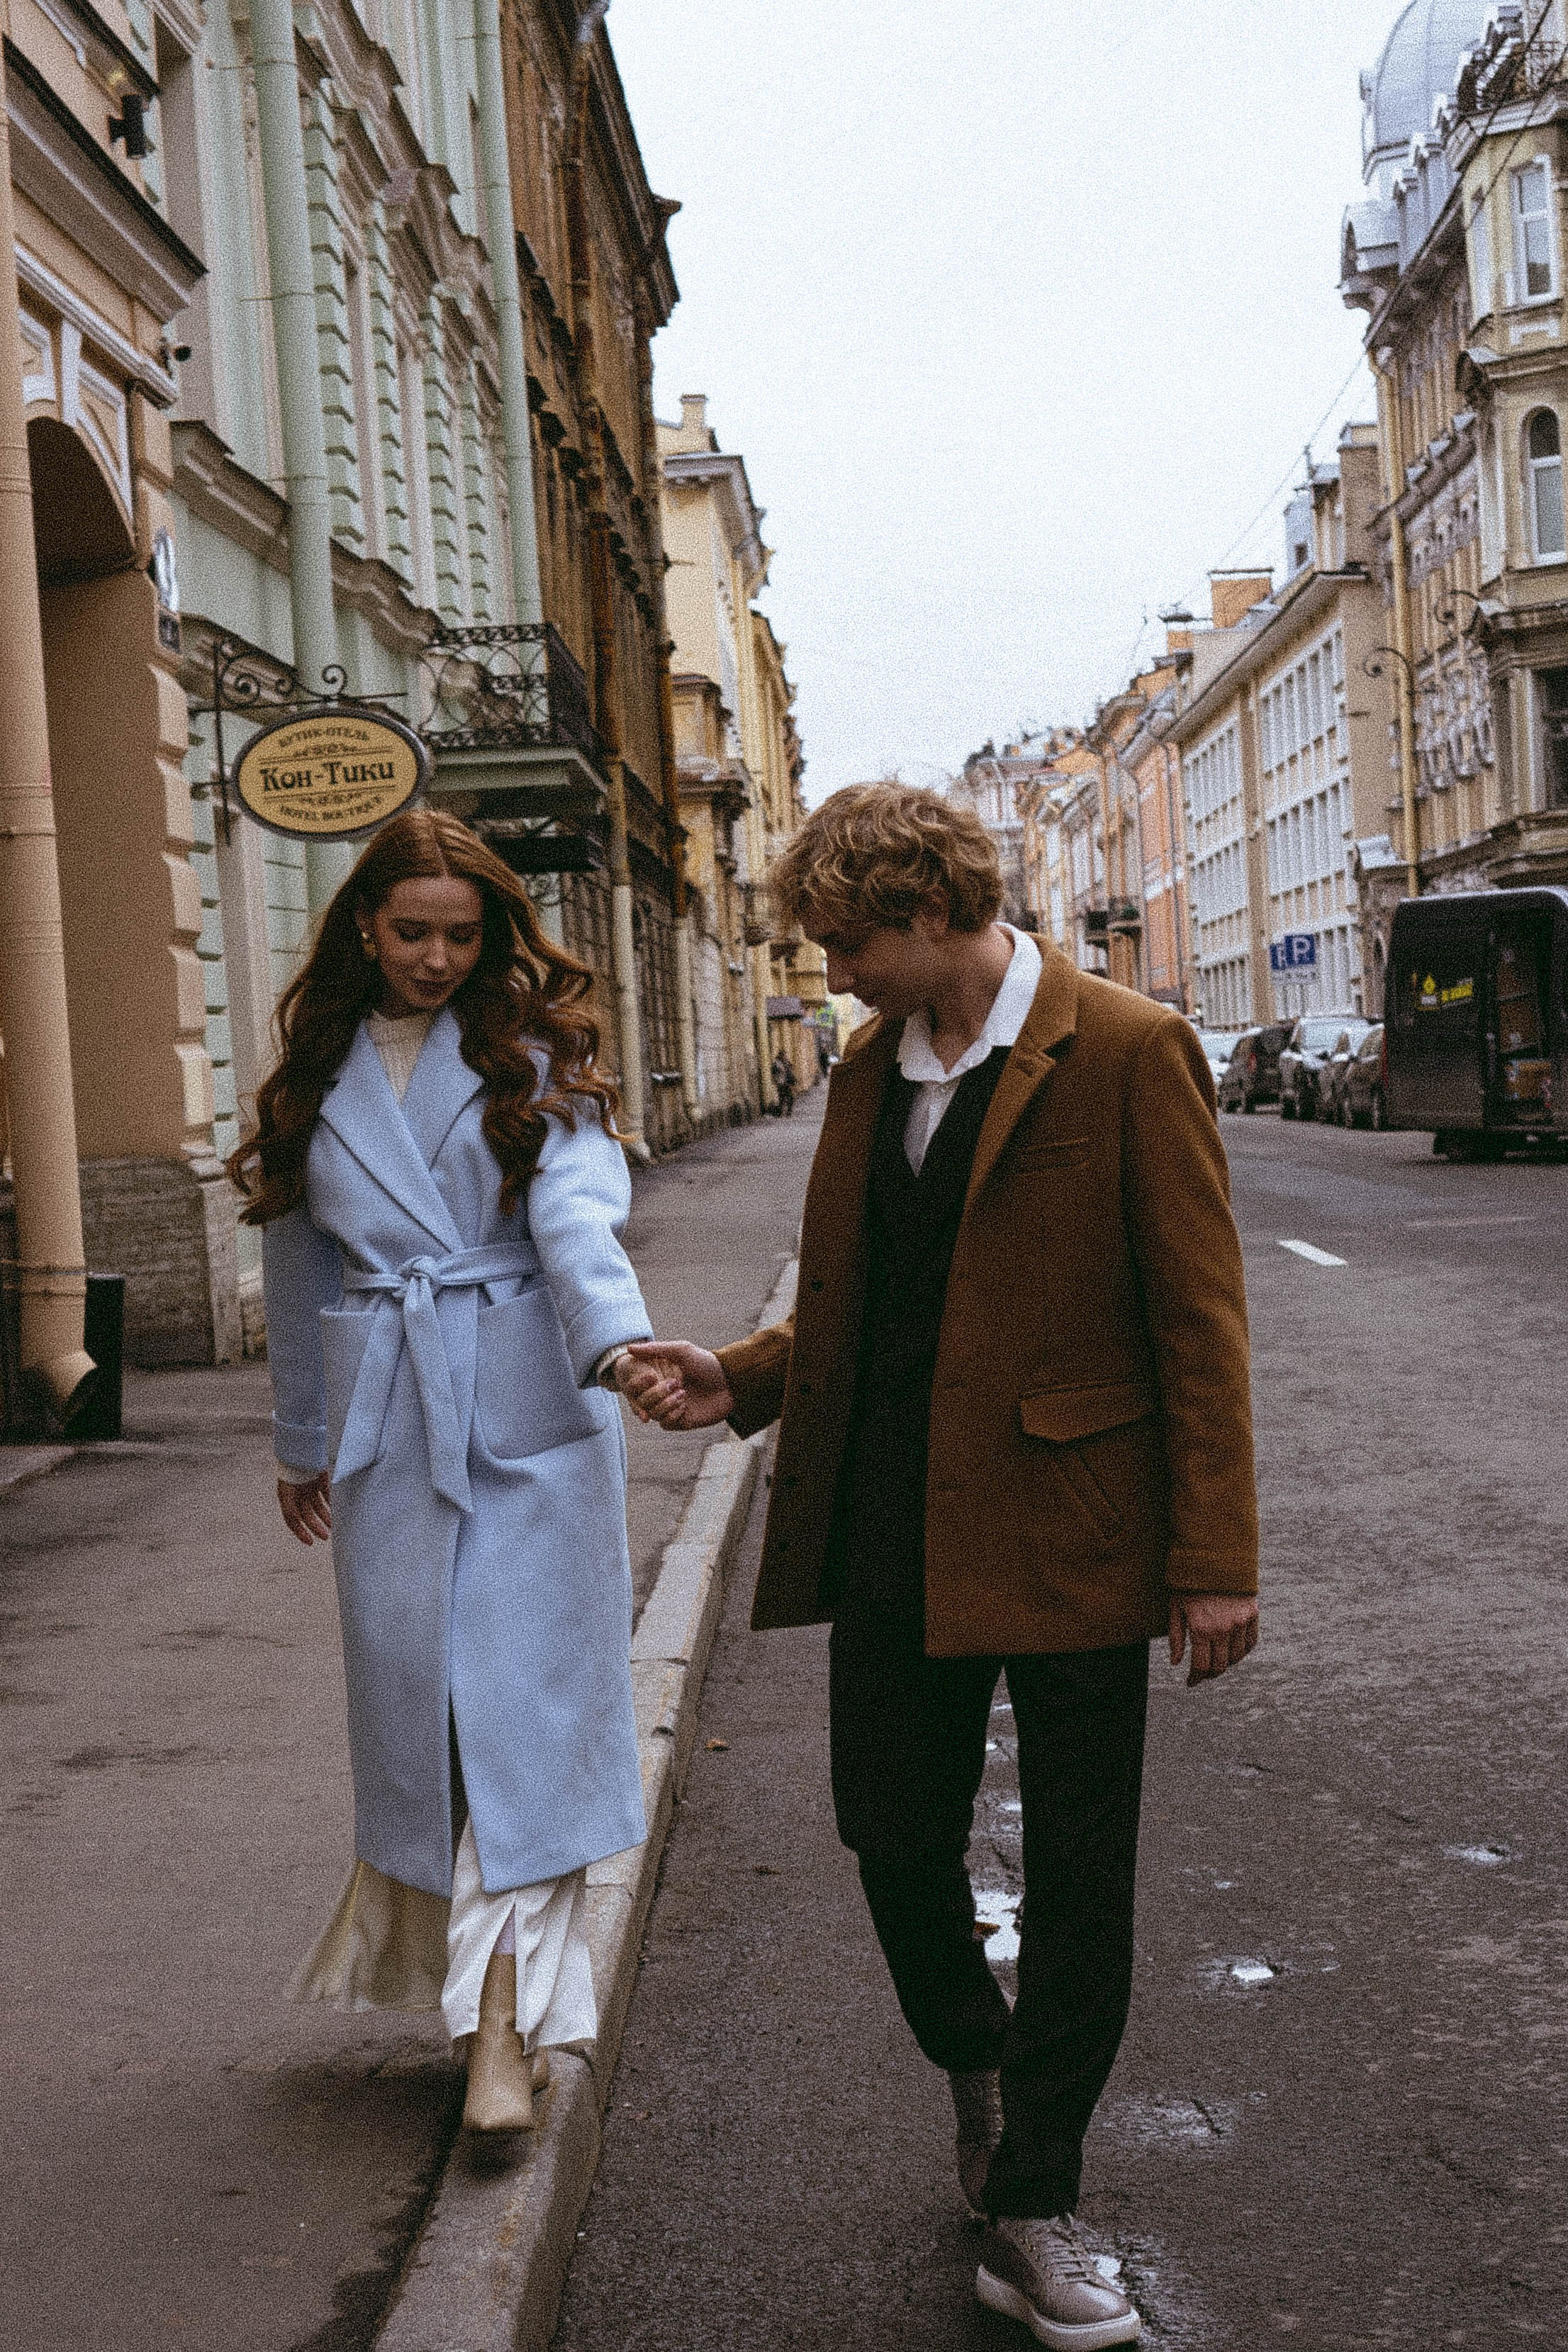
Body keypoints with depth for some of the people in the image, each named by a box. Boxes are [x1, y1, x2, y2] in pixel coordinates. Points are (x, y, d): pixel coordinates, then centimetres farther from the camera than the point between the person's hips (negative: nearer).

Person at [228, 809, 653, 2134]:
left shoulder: (534, 1055, 1)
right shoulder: (317, 1074, 11)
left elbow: (577, 1210, -14)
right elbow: (300, 1261, 18)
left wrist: (618, 1335, -34)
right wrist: (302, 1441, 21)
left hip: (527, 1407, -3)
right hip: (385, 1419, 3)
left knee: (520, 1687, -6)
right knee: (408, 1680, 4)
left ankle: (503, 2018, -3)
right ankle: (435, 1952, 21)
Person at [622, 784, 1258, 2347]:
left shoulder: (1127, 1054, -10)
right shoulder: (868, 1071, 10)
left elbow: (1199, 1318, -10)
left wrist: (1213, 1557, -12)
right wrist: (732, 1382, -1)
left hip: (1066, 1539, -5)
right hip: (895, 1536, 6)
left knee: (1076, 1882, 6)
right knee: (891, 1838, 13)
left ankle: (1029, 2207, 22)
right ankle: (975, 2069, 42)